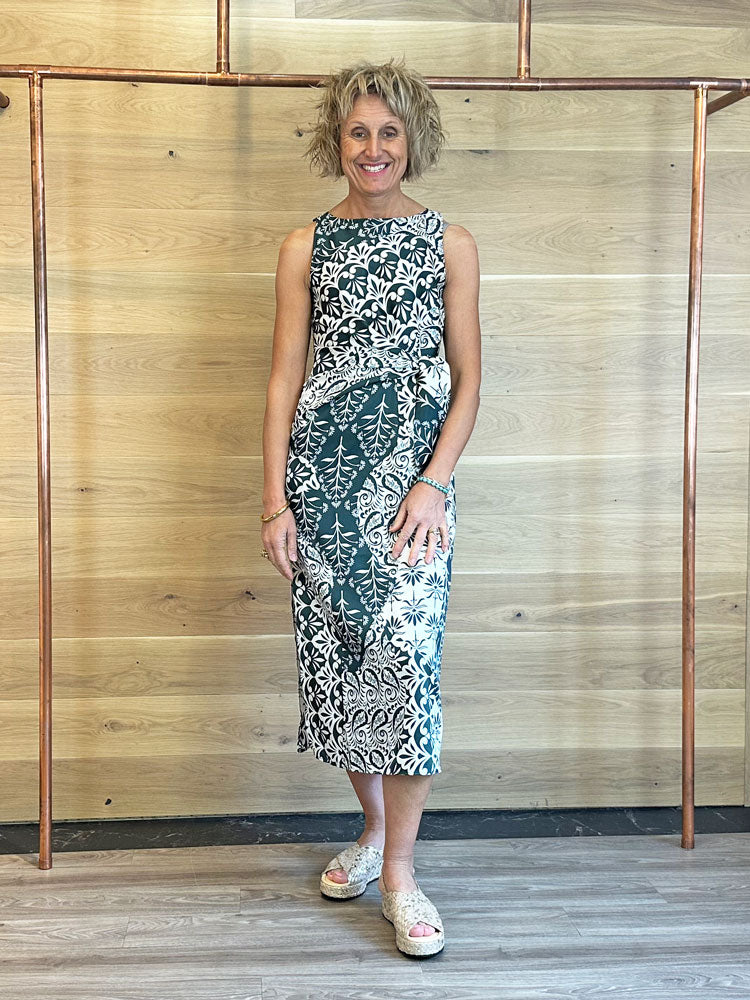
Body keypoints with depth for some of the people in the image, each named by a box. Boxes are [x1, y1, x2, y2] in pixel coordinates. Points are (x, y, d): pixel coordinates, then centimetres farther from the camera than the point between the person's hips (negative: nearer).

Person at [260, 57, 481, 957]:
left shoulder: (450, 244, 7)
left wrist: (433, 482, -9)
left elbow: (467, 382, 4)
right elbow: (284, 378, 6)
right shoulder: (305, 247, 9)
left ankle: (399, 874, 5)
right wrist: (275, 498, -2)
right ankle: (374, 828, 28)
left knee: (405, 654, -8)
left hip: (412, 474, -2)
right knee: (334, 649, 6)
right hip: (321, 468, 2)